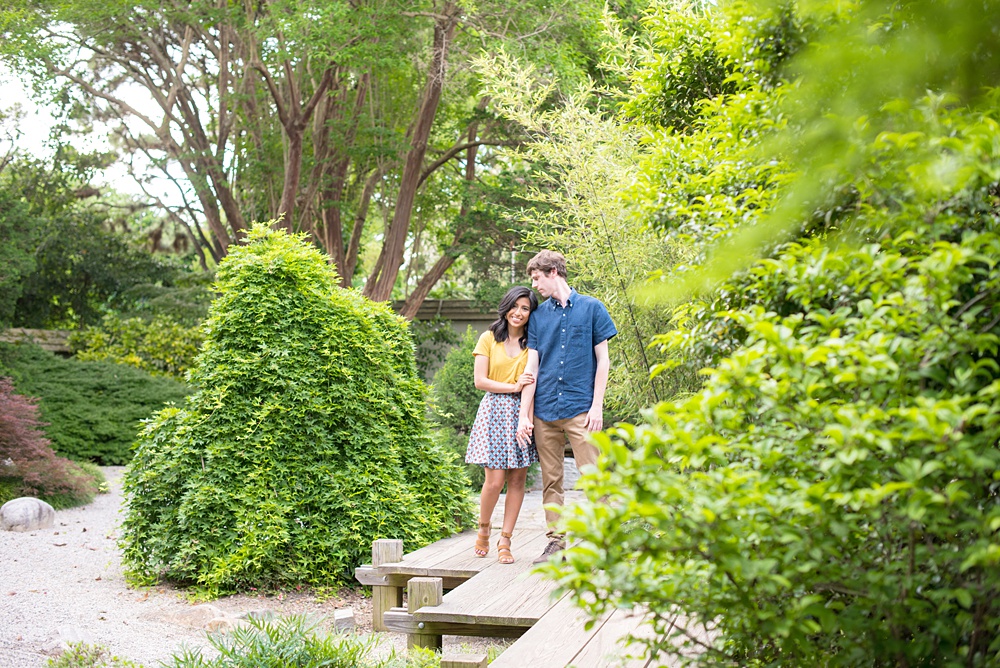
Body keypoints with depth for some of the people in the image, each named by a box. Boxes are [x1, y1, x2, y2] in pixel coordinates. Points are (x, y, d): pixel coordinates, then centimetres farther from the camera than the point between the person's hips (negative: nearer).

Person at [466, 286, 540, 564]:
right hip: (495, 410, -2)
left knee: (518, 478, -1)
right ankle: (483, 528, 18)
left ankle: (505, 541, 7)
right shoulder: (489, 339, 6)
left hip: (521, 412, 2)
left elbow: (536, 382, 8)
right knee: (495, 480, -8)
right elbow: (480, 381, 0)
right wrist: (513, 387, -10)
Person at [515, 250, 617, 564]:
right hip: (545, 411, 4)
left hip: (581, 408, -4)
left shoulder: (591, 307, 4)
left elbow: (602, 360, 3)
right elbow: (532, 366, 10)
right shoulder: (539, 316, 12)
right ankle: (556, 541, 13)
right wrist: (524, 414, 3)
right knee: (551, 479, 6)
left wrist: (597, 406, -5)